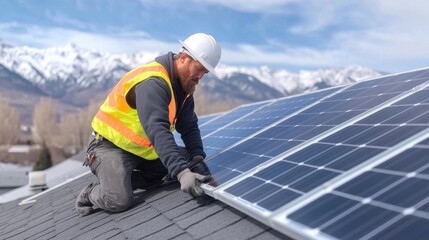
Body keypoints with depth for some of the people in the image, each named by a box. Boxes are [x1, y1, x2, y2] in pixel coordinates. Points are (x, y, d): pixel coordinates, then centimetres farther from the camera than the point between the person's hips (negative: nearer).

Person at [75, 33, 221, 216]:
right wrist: (182, 173, -50)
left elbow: (189, 127, 2)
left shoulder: (183, 84, 1)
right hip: (110, 145, -9)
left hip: (143, 149, 9)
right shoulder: (152, 82, -29)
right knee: (119, 201, -26)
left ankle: (122, 182, 3)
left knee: (187, 161, -1)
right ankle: (92, 192, 9)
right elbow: (158, 131, -41)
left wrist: (198, 158, -15)